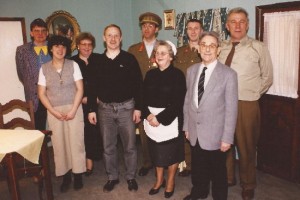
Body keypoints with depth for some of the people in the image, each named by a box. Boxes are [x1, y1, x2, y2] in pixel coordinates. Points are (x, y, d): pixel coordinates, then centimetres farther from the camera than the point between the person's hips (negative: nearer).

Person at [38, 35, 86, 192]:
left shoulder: (73, 65, 0)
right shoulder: (44, 68, 3)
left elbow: (80, 89, -4)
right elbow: (41, 93, 2)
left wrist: (73, 110, -12)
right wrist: (54, 112, -9)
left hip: (74, 109, -1)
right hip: (54, 111, 1)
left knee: (76, 141, 2)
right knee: (59, 143, 5)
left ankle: (78, 174, 17)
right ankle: (65, 175, 18)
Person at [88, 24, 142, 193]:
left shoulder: (129, 59, -4)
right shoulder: (97, 61, 3)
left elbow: (138, 84, -5)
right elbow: (93, 87, 5)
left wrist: (138, 107, -8)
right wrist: (92, 109, 2)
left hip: (126, 107, -2)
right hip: (105, 109, 2)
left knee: (130, 146, 8)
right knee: (108, 146, 12)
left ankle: (131, 177, 26)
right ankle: (112, 177, 30)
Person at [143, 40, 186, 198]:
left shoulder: (177, 75, -8)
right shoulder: (150, 74, 6)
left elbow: (178, 102, -13)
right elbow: (144, 97, 5)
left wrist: (160, 118, -16)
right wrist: (148, 115, -12)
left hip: (170, 120, -4)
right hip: (152, 119, 4)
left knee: (171, 151, 10)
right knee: (156, 151, 15)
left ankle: (170, 181, 32)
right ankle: (159, 180, 36)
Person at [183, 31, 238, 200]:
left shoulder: (228, 74, -12)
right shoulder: (191, 70, 3)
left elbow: (231, 109, -12)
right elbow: (188, 100, 8)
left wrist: (227, 138, -12)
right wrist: (187, 126, 9)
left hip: (215, 134, -4)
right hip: (195, 133, 4)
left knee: (218, 172, 15)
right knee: (198, 168, 22)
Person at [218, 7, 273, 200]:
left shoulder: (258, 47, -4)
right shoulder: (220, 48, 6)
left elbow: (267, 78, 1)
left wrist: (251, 95, 0)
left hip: (247, 105, -3)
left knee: (246, 147, 8)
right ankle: (227, 178, 37)